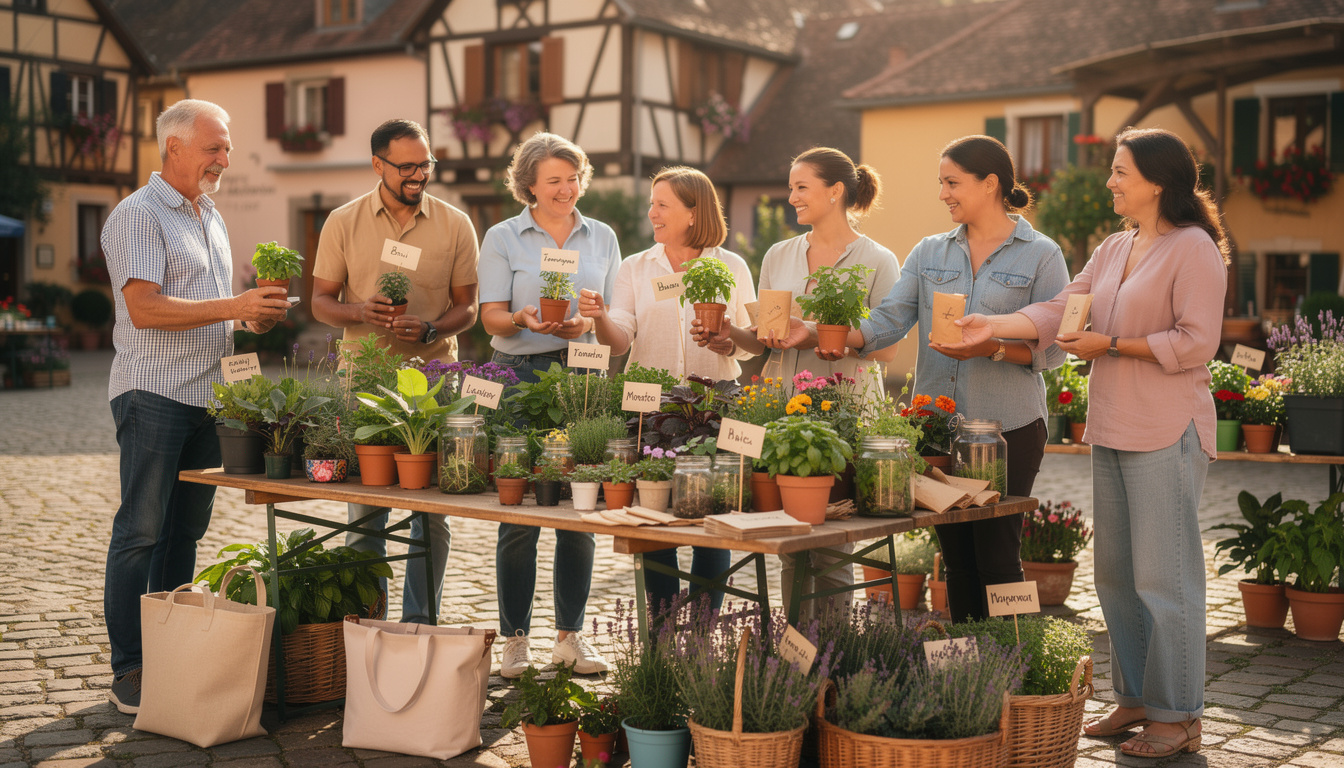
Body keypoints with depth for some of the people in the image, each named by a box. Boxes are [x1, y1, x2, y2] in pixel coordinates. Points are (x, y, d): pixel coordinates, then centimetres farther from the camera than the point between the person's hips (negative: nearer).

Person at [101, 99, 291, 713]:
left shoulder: (211, 218, 19)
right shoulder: (137, 215, -8)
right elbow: (146, 309, -19)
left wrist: (255, 319, 6)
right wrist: (236, 306, -23)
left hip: (207, 397, 8)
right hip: (153, 394, -8)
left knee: (185, 532, 10)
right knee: (141, 534, -5)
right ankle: (128, 673, 0)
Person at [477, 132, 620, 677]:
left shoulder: (602, 238, 14)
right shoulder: (502, 238, 6)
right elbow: (491, 317, 0)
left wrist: (586, 323, -10)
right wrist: (524, 319, -21)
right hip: (521, 374, -3)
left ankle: (570, 635, 14)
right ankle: (515, 638, 8)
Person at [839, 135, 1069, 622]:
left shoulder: (1041, 255, -1)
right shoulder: (929, 253, 12)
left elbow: (1052, 348, -6)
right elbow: (888, 322, 2)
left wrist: (992, 347, -22)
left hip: (1008, 423, -4)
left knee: (996, 558, -3)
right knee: (956, 558, 9)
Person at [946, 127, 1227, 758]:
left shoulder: (1193, 248, -8)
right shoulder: (1114, 249, 16)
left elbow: (1196, 343, -15)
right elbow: (1062, 309, 10)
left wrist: (1112, 345, -12)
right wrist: (995, 325, -3)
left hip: (1167, 435, -8)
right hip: (1112, 432, 8)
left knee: (1163, 576, -4)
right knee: (1115, 573, 11)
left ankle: (1178, 716, 7)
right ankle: (1135, 699, 23)